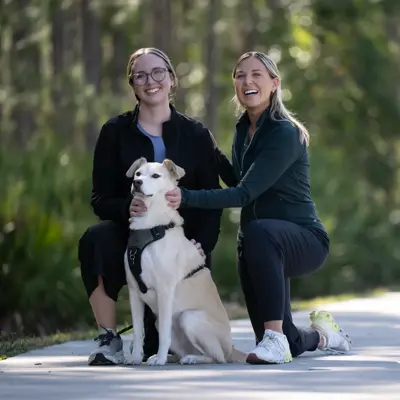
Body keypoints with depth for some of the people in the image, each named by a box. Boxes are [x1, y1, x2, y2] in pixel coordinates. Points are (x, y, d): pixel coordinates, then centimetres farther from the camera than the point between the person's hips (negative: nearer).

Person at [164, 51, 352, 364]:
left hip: (304, 240, -8)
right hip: (258, 246, 8)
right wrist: (212, 152, 8)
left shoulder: (285, 134, -19)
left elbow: (245, 194, -28)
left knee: (258, 232, -42)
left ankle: (275, 338, -36)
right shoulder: (244, 129, 7)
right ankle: (322, 334, 46)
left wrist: (187, 198, -38)